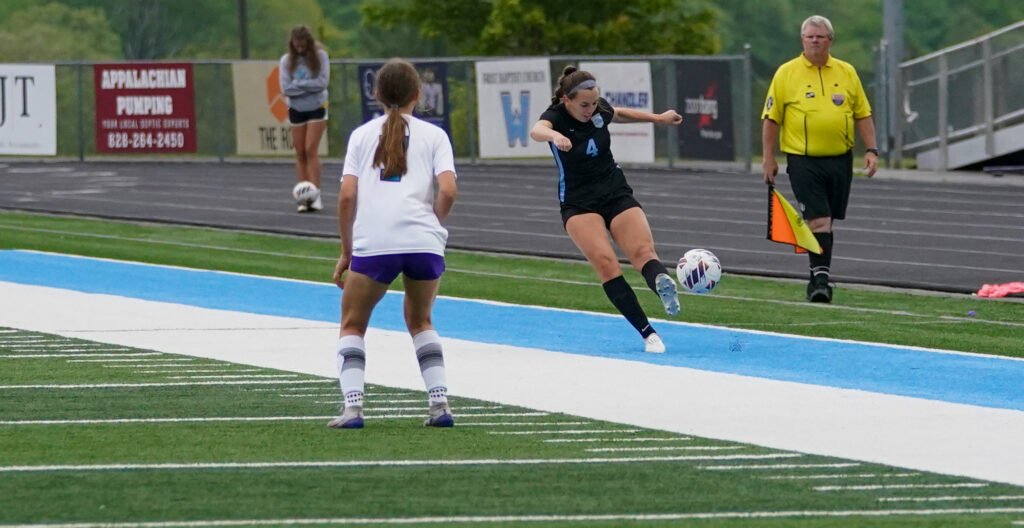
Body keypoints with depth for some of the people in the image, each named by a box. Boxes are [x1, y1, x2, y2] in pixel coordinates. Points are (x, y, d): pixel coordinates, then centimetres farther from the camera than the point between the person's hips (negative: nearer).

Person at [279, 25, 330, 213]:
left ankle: (316, 195, -11)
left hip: (316, 108, -2)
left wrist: (298, 84, -14)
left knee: (311, 150, -12)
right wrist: (309, 86, -15)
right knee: (300, 153, 3)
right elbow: (286, 88, -10)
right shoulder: (286, 60, -2)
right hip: (296, 109, 2)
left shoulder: (320, 56, -6)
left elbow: (323, 82, -14)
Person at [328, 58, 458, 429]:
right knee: (420, 322, 23)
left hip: (373, 245, -1)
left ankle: (352, 407, -3)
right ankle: (440, 403, 10)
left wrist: (346, 252, 13)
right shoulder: (433, 135, 12)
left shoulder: (362, 135, 14)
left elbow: (346, 197, 5)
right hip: (424, 242, 1)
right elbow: (448, 191, -3)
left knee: (352, 324, 15)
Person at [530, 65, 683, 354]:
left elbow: (618, 114, 25)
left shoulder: (598, 108, -1)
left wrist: (659, 118, 29)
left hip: (617, 194, 4)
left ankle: (664, 285, -56)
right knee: (605, 262, -26)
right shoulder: (556, 116, -15)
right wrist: (554, 136, -63)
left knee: (643, 250, -26)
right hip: (578, 205, -4)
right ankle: (648, 334, -29)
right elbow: (537, 130, -40)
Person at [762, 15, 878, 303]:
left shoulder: (846, 73, 9)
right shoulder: (786, 74, 1)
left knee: (826, 222, 9)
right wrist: (768, 158, -3)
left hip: (840, 160, 3)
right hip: (803, 161, -3)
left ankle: (818, 277, 18)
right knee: (818, 220, -14)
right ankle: (821, 278, -14)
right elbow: (772, 118, 2)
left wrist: (871, 150, 3)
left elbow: (863, 114, 12)